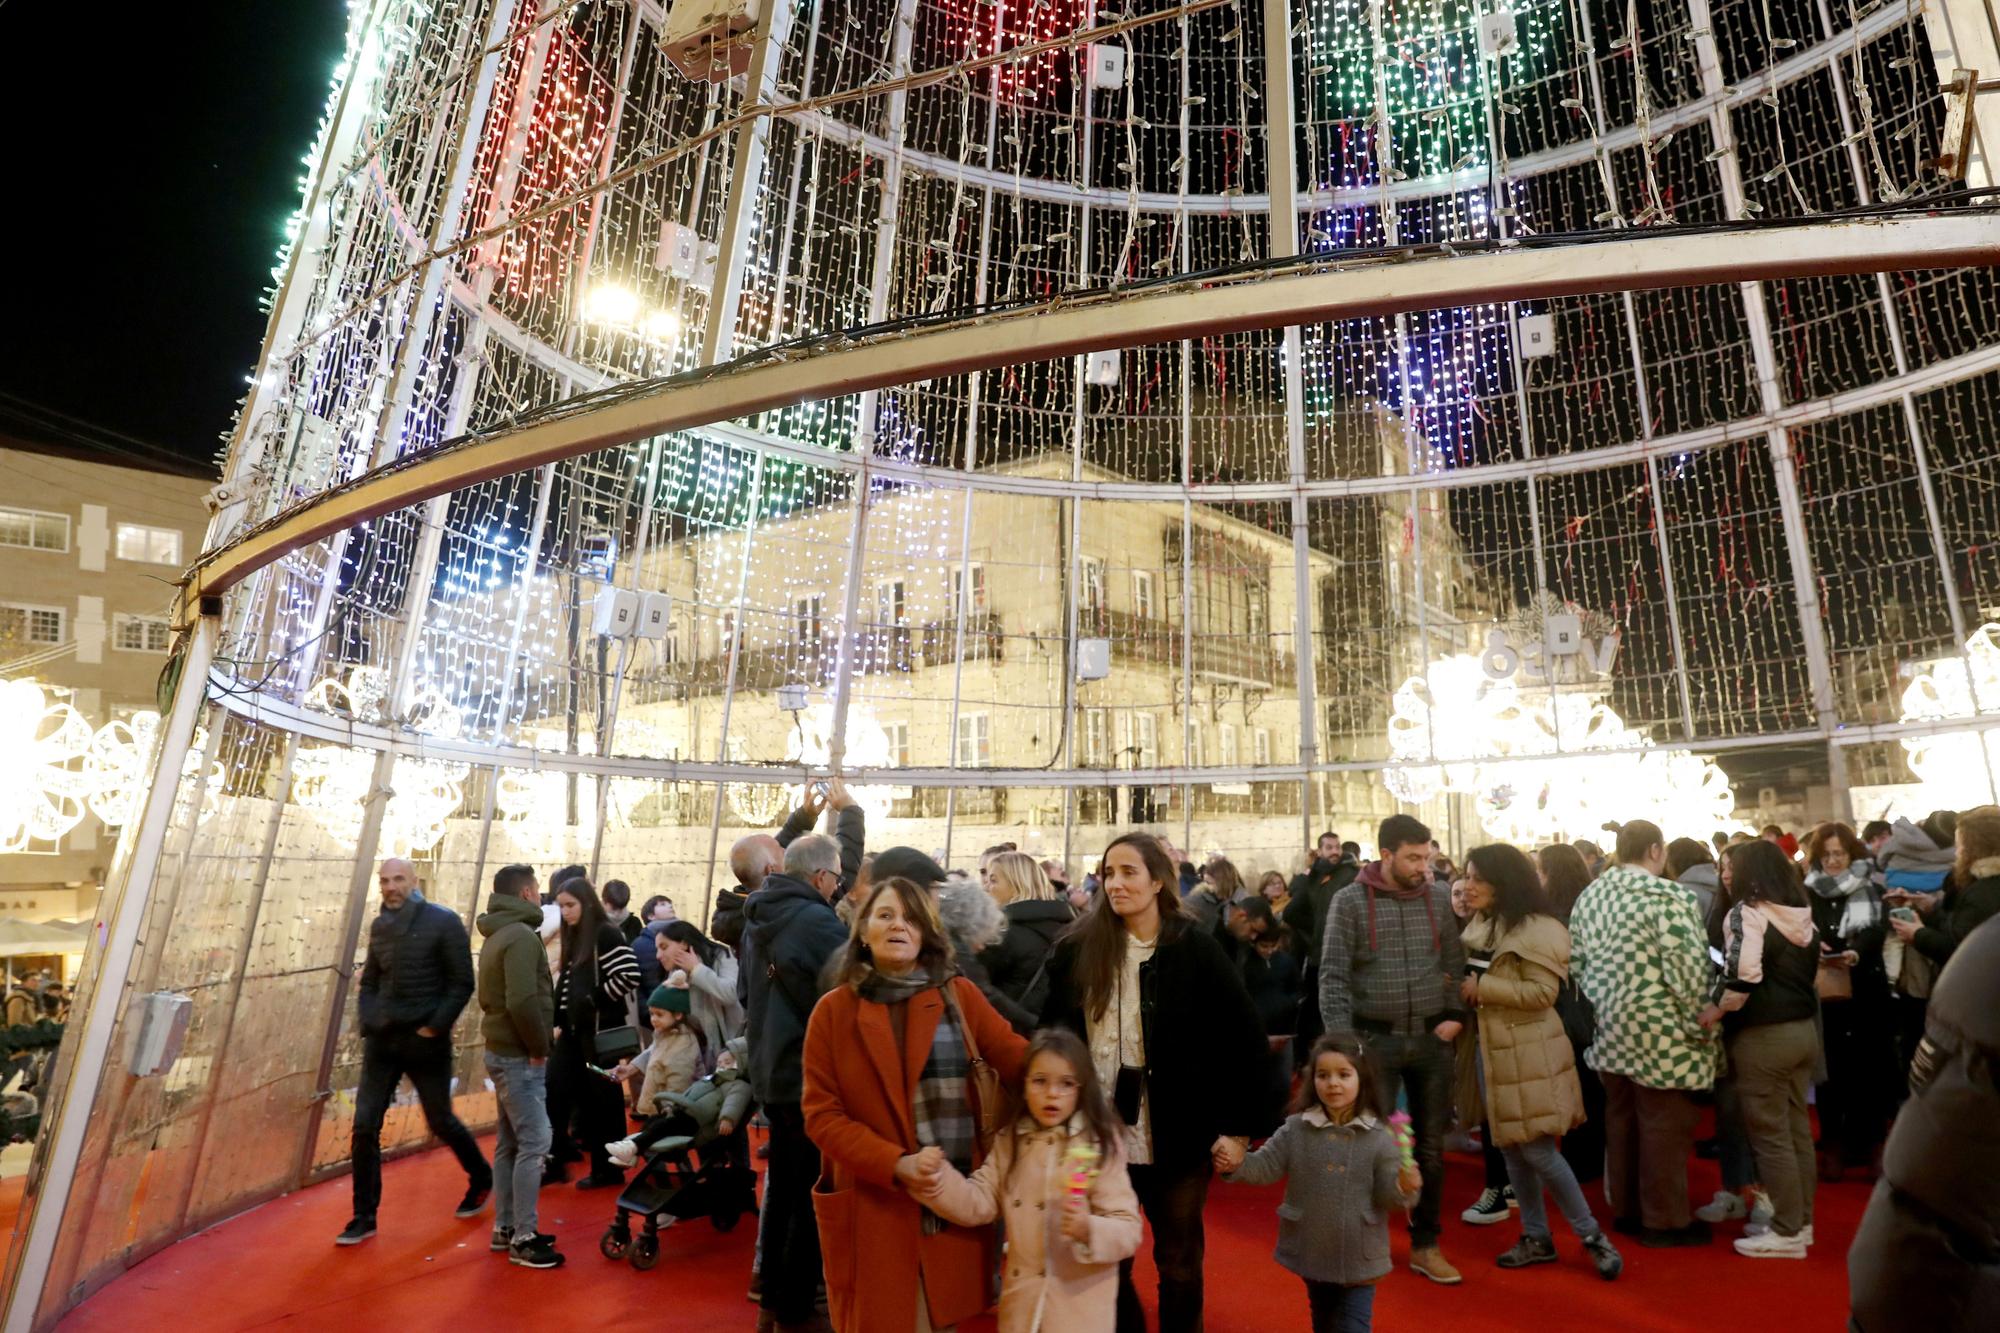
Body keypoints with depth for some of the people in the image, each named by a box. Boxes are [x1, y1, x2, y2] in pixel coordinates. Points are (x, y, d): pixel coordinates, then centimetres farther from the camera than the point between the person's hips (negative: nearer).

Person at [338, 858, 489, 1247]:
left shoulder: (443, 922, -10)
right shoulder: (379, 927, 6)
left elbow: (462, 983, -10)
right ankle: (364, 1217, 17)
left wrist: (435, 1026, -16)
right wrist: (368, 1023, 3)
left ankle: (481, 1179, 32)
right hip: (382, 1041, 5)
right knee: (365, 1126, 1)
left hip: (426, 1042, -5)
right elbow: (369, 983, 16)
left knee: (441, 1122, 8)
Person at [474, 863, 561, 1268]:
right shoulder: (521, 936, -19)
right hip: (520, 1056, -10)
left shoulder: (497, 936, 13)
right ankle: (523, 1238, 0)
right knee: (534, 1143, -5)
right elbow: (523, 1001, -28)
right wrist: (540, 1046, -16)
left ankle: (505, 1227, 25)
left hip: (502, 1051, 10)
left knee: (509, 1143, 16)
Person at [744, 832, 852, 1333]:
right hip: (812, 1074, -9)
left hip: (771, 1070, 9)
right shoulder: (817, 921, -23)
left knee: (781, 1184, 21)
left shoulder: (758, 917, 5)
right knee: (810, 1193, 7)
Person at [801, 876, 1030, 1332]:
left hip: (955, 1203, 1)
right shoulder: (833, 1010, -3)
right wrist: (895, 1164, -17)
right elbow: (822, 1114, -5)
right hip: (871, 1208, -1)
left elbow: (1019, 1059, -9)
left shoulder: (959, 995, 1)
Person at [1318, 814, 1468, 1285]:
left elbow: (1456, 963, 6)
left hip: (1432, 1038, 3)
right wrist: (1342, 1040, -15)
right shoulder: (1351, 901, -8)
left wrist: (1456, 1014, -7)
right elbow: (1333, 975, -9)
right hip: (1376, 1039, -3)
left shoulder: (1439, 897, 2)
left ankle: (1425, 1245, 28)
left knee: (1431, 1146, 12)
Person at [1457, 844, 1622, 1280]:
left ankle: (1592, 1235, 17)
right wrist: (1461, 987, 3)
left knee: (1537, 1150, -3)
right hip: (1490, 1047, 8)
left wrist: (1482, 987, -18)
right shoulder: (1479, 925, 10)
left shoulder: (1538, 929, -15)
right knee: (1510, 1148, 14)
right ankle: (1536, 1237, 27)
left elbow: (1542, 991, -20)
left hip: (1528, 1052, -8)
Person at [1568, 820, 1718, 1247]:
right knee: (1664, 1124, 5)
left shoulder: (1589, 895, 8)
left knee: (1620, 1117, 17)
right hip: (1657, 1033, -7)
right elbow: (1687, 967, -19)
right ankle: (1665, 1220, 16)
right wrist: (1700, 1026, -7)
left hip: (1608, 1030, 7)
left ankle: (1624, 1209, 28)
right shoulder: (1665, 896, -15)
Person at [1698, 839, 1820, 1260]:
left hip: (1762, 1035, -8)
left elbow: (1743, 974, -25)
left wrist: (1716, 1010, -12)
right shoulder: (1801, 914, 8)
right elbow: (1809, 970, 15)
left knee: (1770, 1134, 2)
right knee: (1797, 1129, 16)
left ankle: (1787, 1232, 11)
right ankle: (1801, 1220, 27)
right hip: (1802, 1029, 8)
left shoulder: (1747, 912, -16)